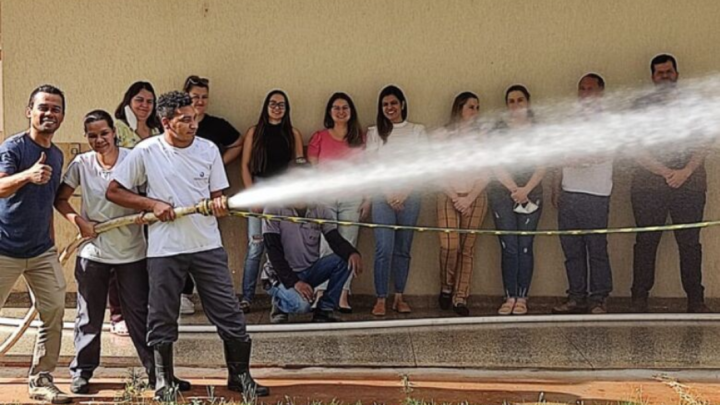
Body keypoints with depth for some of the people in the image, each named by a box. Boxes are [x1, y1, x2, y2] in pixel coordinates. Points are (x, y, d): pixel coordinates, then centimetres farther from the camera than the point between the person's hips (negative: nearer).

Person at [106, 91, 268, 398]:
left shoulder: (209, 149, 3)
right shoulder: (146, 152, -4)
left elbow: (218, 198, 10)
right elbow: (114, 191, 0)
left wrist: (219, 205, -14)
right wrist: (153, 204, -11)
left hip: (208, 245, 2)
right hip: (164, 248, -2)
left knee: (229, 314, 3)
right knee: (162, 319, 6)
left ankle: (240, 376, 17)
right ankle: (164, 382, 23)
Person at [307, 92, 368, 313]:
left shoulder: (360, 138, 12)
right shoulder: (319, 137, 8)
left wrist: (368, 198, 4)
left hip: (352, 197, 1)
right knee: (324, 246, -7)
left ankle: (343, 296, 0)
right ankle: (320, 294, -5)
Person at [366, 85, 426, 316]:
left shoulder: (417, 131, 11)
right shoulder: (374, 133, 10)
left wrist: (403, 193, -6)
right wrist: (389, 194, -7)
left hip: (409, 196, 1)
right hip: (382, 197, -1)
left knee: (403, 249, 3)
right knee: (384, 249, -11)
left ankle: (399, 298, 10)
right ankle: (381, 299, -9)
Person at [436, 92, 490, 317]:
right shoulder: (444, 136, 5)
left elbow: (486, 173, 4)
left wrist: (470, 198, -7)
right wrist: (455, 197, -8)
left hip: (475, 197, 1)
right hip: (449, 196, -1)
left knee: (467, 248, -2)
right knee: (449, 245, -14)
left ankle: (461, 297, 3)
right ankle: (446, 287, 9)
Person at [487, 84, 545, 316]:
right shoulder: (499, 130, 7)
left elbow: (542, 165, 2)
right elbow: (496, 165, 0)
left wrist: (526, 189, -11)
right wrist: (514, 188, -9)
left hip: (531, 194, 0)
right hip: (502, 193, 0)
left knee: (525, 247, -2)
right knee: (508, 247, -4)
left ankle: (522, 298, 4)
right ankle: (509, 297, 1)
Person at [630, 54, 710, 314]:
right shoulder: (642, 106, 8)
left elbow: (703, 144, 5)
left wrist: (686, 171, -11)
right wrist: (666, 172, -10)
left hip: (689, 181, 1)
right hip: (649, 180, -1)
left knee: (690, 241, 0)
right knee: (646, 241, 0)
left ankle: (695, 299, 5)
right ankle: (639, 298, 5)